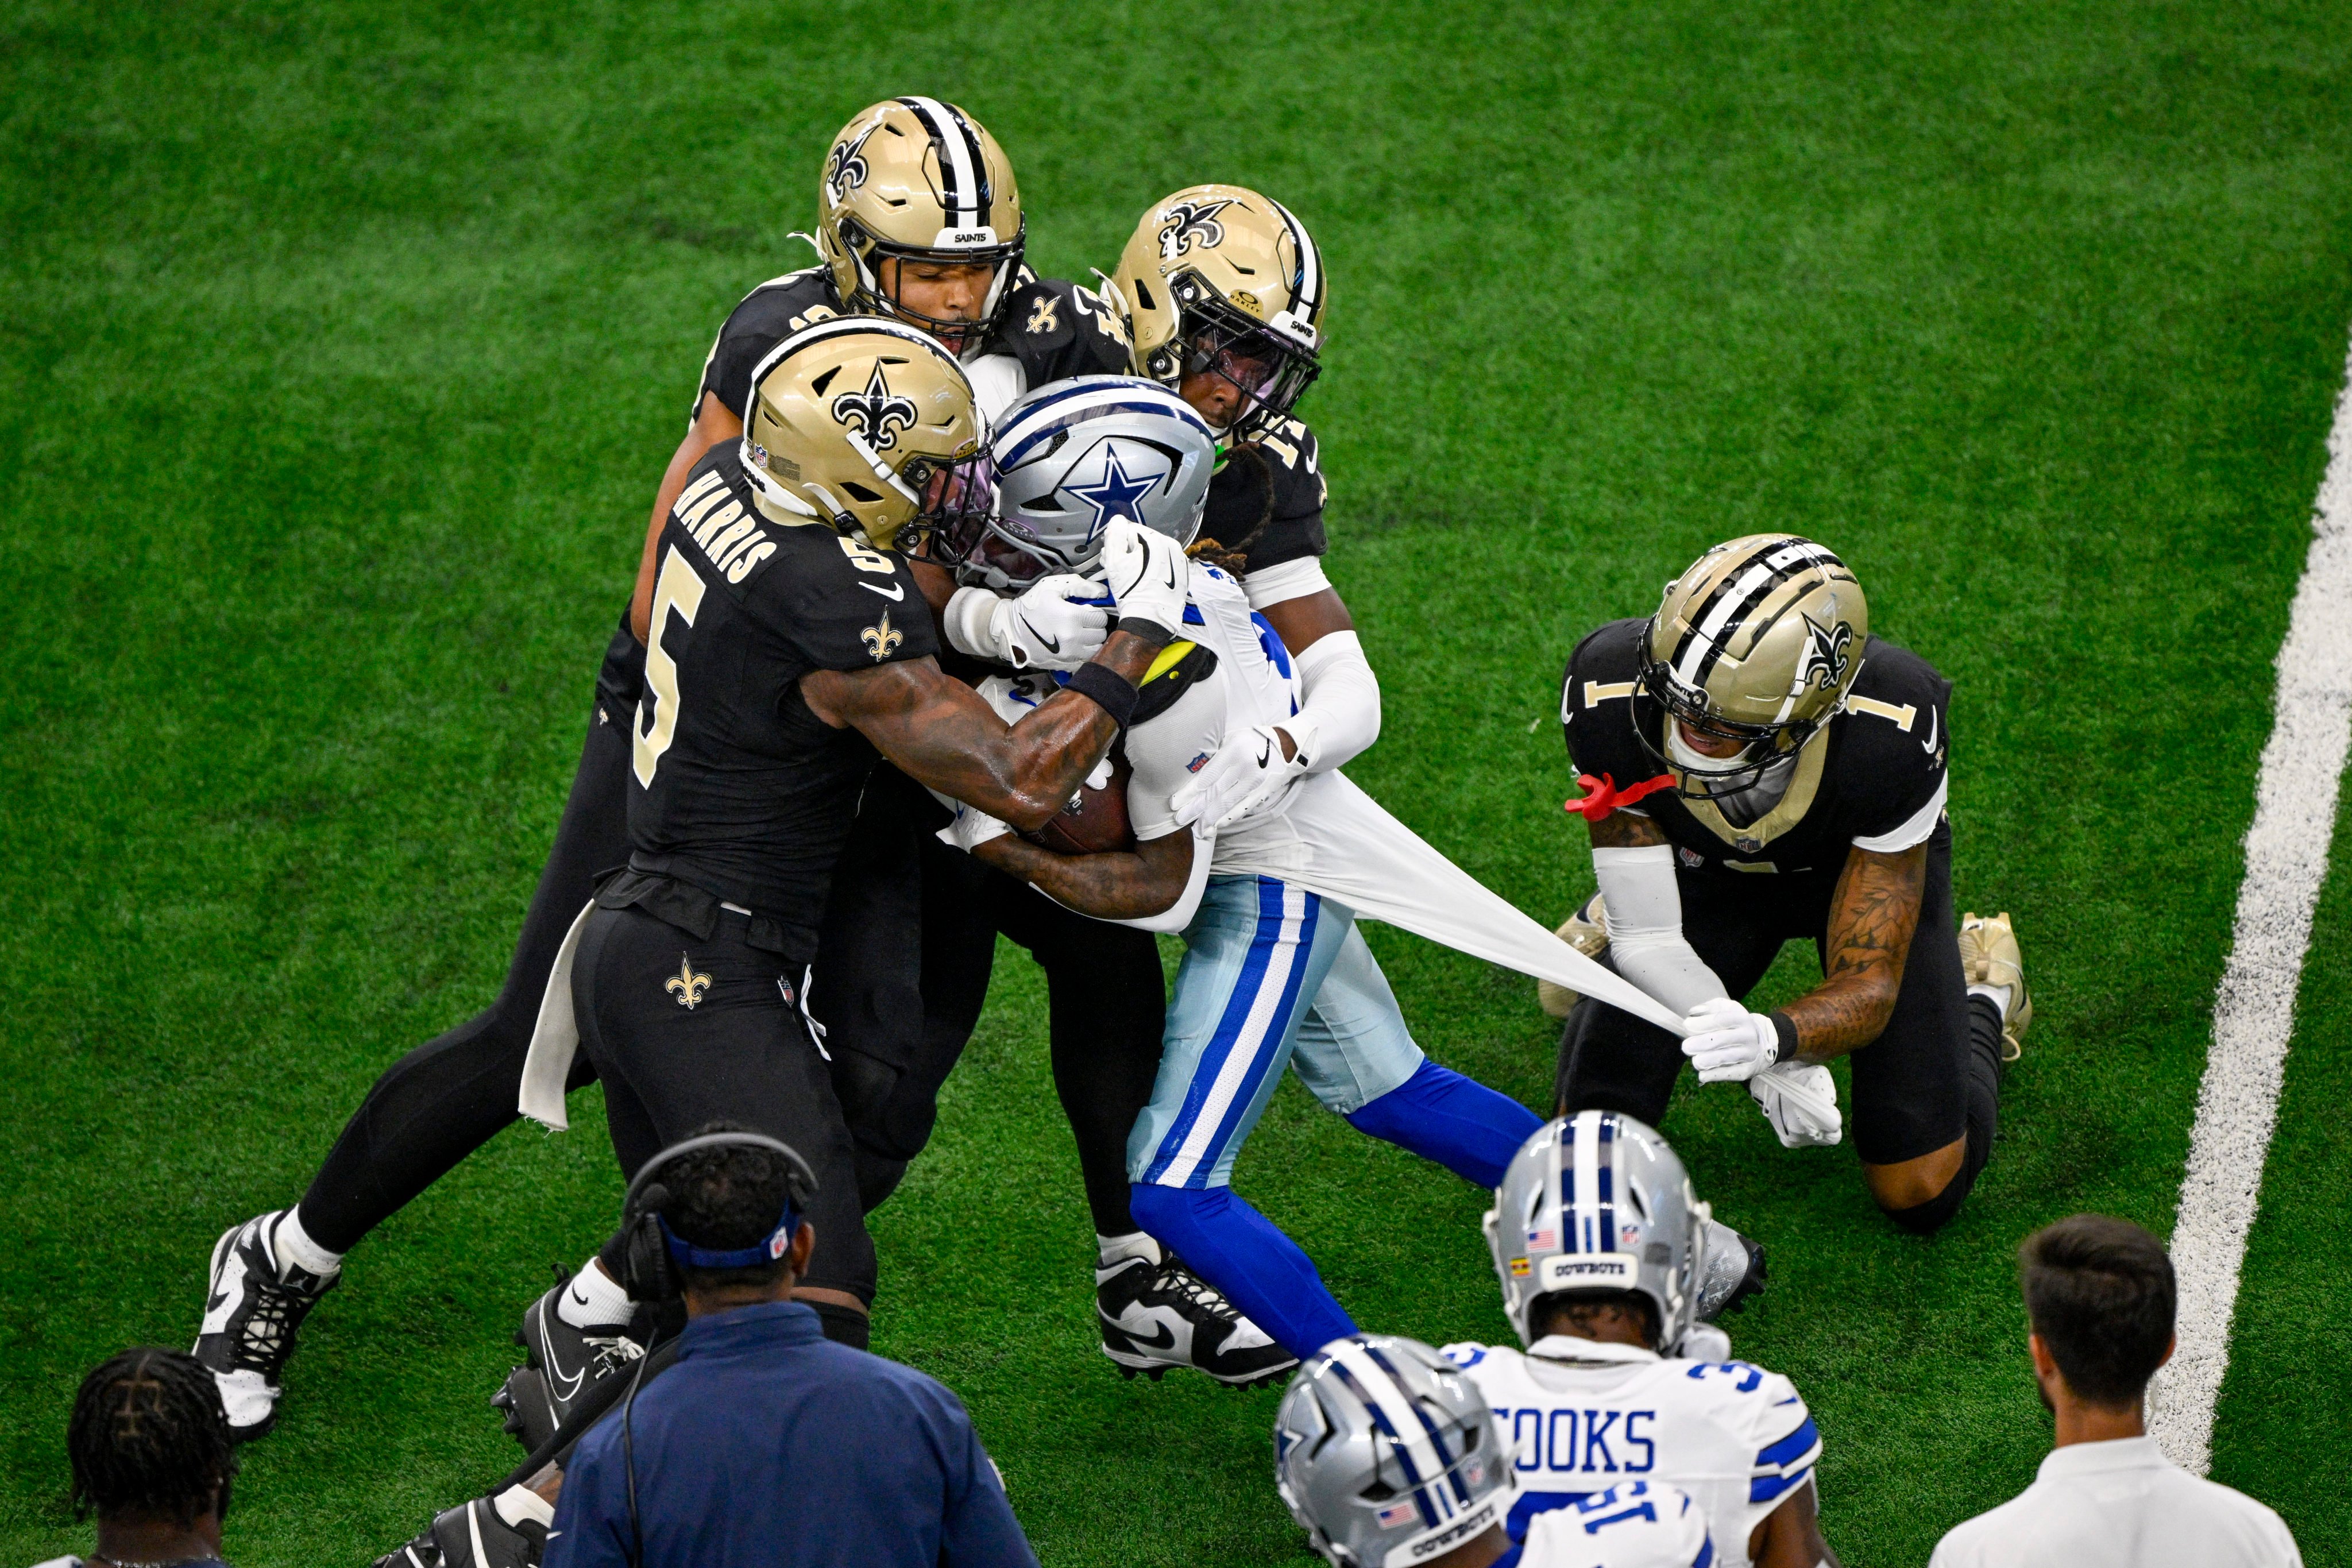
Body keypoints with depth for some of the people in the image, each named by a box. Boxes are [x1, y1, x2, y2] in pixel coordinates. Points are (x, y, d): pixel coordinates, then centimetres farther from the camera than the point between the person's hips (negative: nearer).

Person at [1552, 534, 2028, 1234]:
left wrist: (1775, 1038, -59)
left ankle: (1982, 997, 27)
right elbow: (1649, 938, -29)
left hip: (1865, 863, -1)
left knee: (1921, 1192, -5)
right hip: (1707, 865, 2)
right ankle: (1612, 928, 27)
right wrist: (1768, 1068, -45)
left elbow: (1868, 990, -36)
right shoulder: (1611, 698, -39)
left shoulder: (1891, 738, -43)